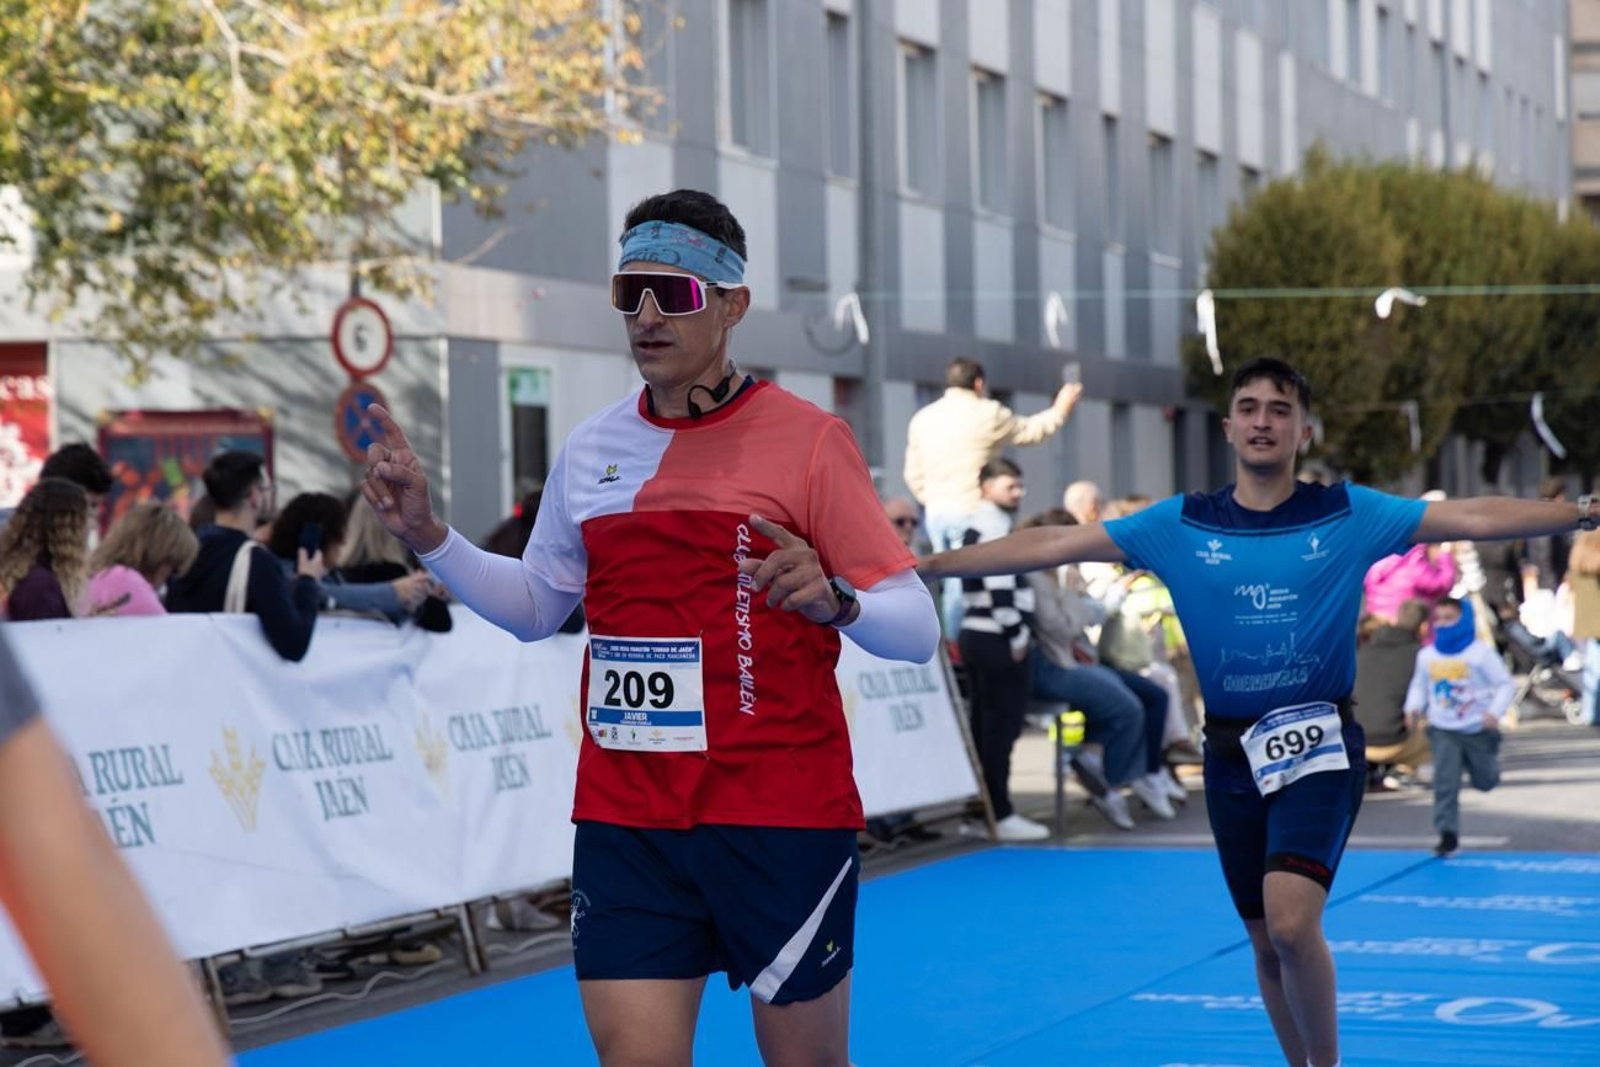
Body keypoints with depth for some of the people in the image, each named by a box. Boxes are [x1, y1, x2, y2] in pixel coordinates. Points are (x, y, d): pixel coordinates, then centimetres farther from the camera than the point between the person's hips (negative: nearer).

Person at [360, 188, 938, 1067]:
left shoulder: (807, 440, -6)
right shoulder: (589, 451, 8)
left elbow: (917, 630, -8)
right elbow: (533, 607, 23)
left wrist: (833, 599, -28)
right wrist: (426, 536, 9)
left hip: (780, 821, -3)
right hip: (623, 822, 3)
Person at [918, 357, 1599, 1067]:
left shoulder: (1349, 515, -1)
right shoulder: (1180, 525, 2)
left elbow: (1477, 518, -6)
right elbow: (1050, 546, 0)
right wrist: (923, 566, -4)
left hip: (1320, 746, -3)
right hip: (1233, 756, 3)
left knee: (1291, 923, -22)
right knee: (1267, 943, 11)